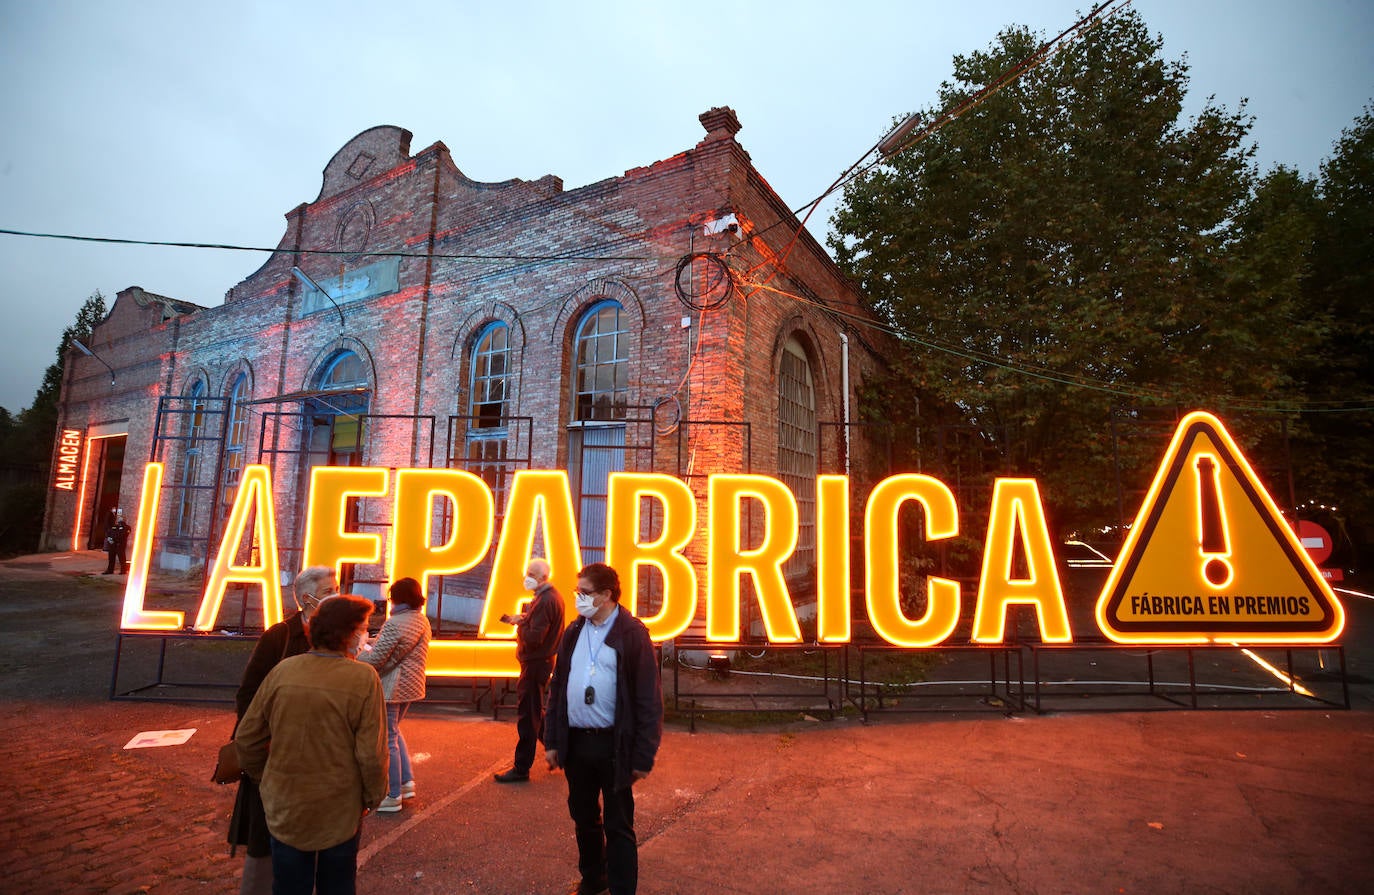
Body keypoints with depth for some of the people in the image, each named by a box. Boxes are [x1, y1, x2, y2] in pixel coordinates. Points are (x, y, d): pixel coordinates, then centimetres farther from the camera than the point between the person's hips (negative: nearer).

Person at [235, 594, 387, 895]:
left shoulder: (283, 670, -11)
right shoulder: (363, 678, -21)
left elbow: (247, 738, -3)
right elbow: (372, 753, -20)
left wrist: (263, 780, 15)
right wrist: (373, 797, -1)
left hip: (285, 809, 3)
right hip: (340, 813, -3)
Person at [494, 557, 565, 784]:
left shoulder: (545, 600, -21)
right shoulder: (552, 596, 12)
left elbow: (534, 638, -25)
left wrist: (520, 622, -11)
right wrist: (523, 621, 5)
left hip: (536, 662, -11)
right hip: (542, 660, 11)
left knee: (527, 715, -1)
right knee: (536, 711, 20)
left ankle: (521, 768, 8)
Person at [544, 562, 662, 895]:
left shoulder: (632, 634, -12)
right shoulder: (573, 632, 5)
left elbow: (649, 699, -12)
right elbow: (557, 688, 10)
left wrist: (643, 755, -13)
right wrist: (552, 740, 6)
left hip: (614, 745, -6)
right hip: (576, 742, 6)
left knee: (618, 826, 7)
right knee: (584, 818, 21)